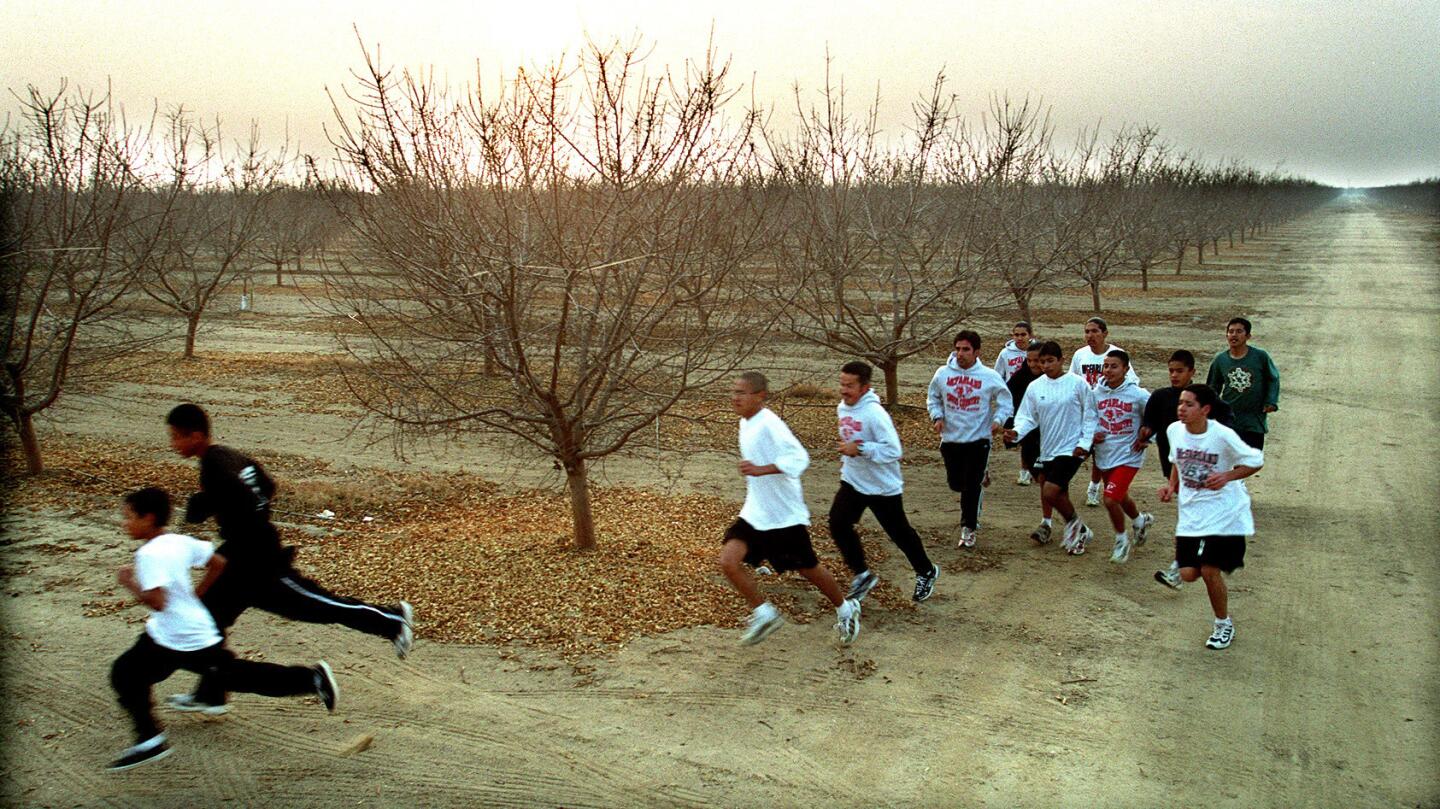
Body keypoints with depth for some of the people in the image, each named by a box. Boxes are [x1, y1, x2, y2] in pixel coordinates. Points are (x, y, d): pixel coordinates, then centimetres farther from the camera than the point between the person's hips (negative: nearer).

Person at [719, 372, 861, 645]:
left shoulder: (769, 424, -22)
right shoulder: (746, 423, 5)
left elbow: (799, 457, -32)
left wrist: (761, 470, -40)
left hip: (785, 516, -7)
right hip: (755, 513, 7)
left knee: (808, 569, 10)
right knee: (728, 561, -10)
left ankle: (846, 610, 37)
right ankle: (763, 614, 9)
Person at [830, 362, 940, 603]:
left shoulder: (874, 413, -26)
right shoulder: (842, 408, -1)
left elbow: (893, 451, -28)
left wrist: (859, 449, -31)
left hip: (883, 486, -7)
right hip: (852, 481, 7)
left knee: (899, 532, 9)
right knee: (838, 524, -6)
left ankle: (926, 572, 35)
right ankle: (862, 575, 11)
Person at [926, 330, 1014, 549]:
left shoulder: (990, 376, -8)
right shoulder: (943, 374, -2)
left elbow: (1005, 402, 2)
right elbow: (933, 398, 12)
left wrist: (998, 420, -16)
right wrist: (937, 416, -5)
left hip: (978, 439, -3)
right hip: (950, 438, 3)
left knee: (971, 487, -3)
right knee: (955, 483, 13)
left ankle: (968, 530, 10)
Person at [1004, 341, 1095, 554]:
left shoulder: (1077, 383, -7)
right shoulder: (1035, 387, 2)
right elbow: (1028, 417, 3)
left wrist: (1085, 442, -8)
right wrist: (1017, 432, -17)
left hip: (1071, 449, -5)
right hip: (1047, 449, 5)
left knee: (1050, 492, -16)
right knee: (1060, 496, 13)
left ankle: (1074, 523, 10)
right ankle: (1078, 532, 33)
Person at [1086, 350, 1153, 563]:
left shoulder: (1138, 395, -15)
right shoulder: (1096, 392, -3)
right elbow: (1090, 418, 7)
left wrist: (1146, 438, -9)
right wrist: (1093, 435, -11)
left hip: (1128, 456, -5)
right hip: (1103, 455, 5)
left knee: (1110, 499, -15)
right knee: (1121, 498, 23)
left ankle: (1122, 540, 10)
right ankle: (1141, 519, 55)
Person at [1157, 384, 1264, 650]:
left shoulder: (1223, 435, -19)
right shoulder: (1174, 430, -4)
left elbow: (1255, 461, -7)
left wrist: (1226, 476, -21)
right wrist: (1172, 485, 0)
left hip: (1224, 512, -4)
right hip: (1191, 511, 5)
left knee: (1210, 570, -7)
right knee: (1189, 574, -2)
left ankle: (1224, 625, 18)